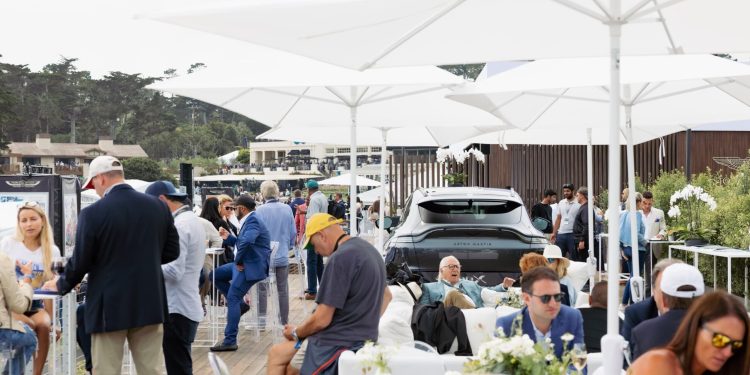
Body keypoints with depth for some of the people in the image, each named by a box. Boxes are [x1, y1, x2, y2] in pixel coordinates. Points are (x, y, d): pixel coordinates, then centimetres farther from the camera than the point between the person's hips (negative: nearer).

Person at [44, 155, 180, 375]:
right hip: (150, 304, 4)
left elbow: (81, 261, -7)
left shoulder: (93, 213, -12)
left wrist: (61, 285, 11)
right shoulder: (158, 207, 2)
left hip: (110, 307, -4)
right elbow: (172, 251, 10)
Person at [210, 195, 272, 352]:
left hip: (252, 266, -11)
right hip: (245, 263, 11)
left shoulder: (252, 221, -18)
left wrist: (238, 261, -24)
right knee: (216, 275, 16)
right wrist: (228, 238, 11)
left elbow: (247, 241, -36)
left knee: (232, 298, -14)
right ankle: (239, 304, 17)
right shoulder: (249, 220, 15)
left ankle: (230, 341, -13)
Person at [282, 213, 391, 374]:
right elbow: (386, 295, 28)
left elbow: (321, 320, -16)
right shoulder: (368, 249, 12)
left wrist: (296, 333, 0)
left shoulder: (340, 258, -17)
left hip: (338, 346, -10)